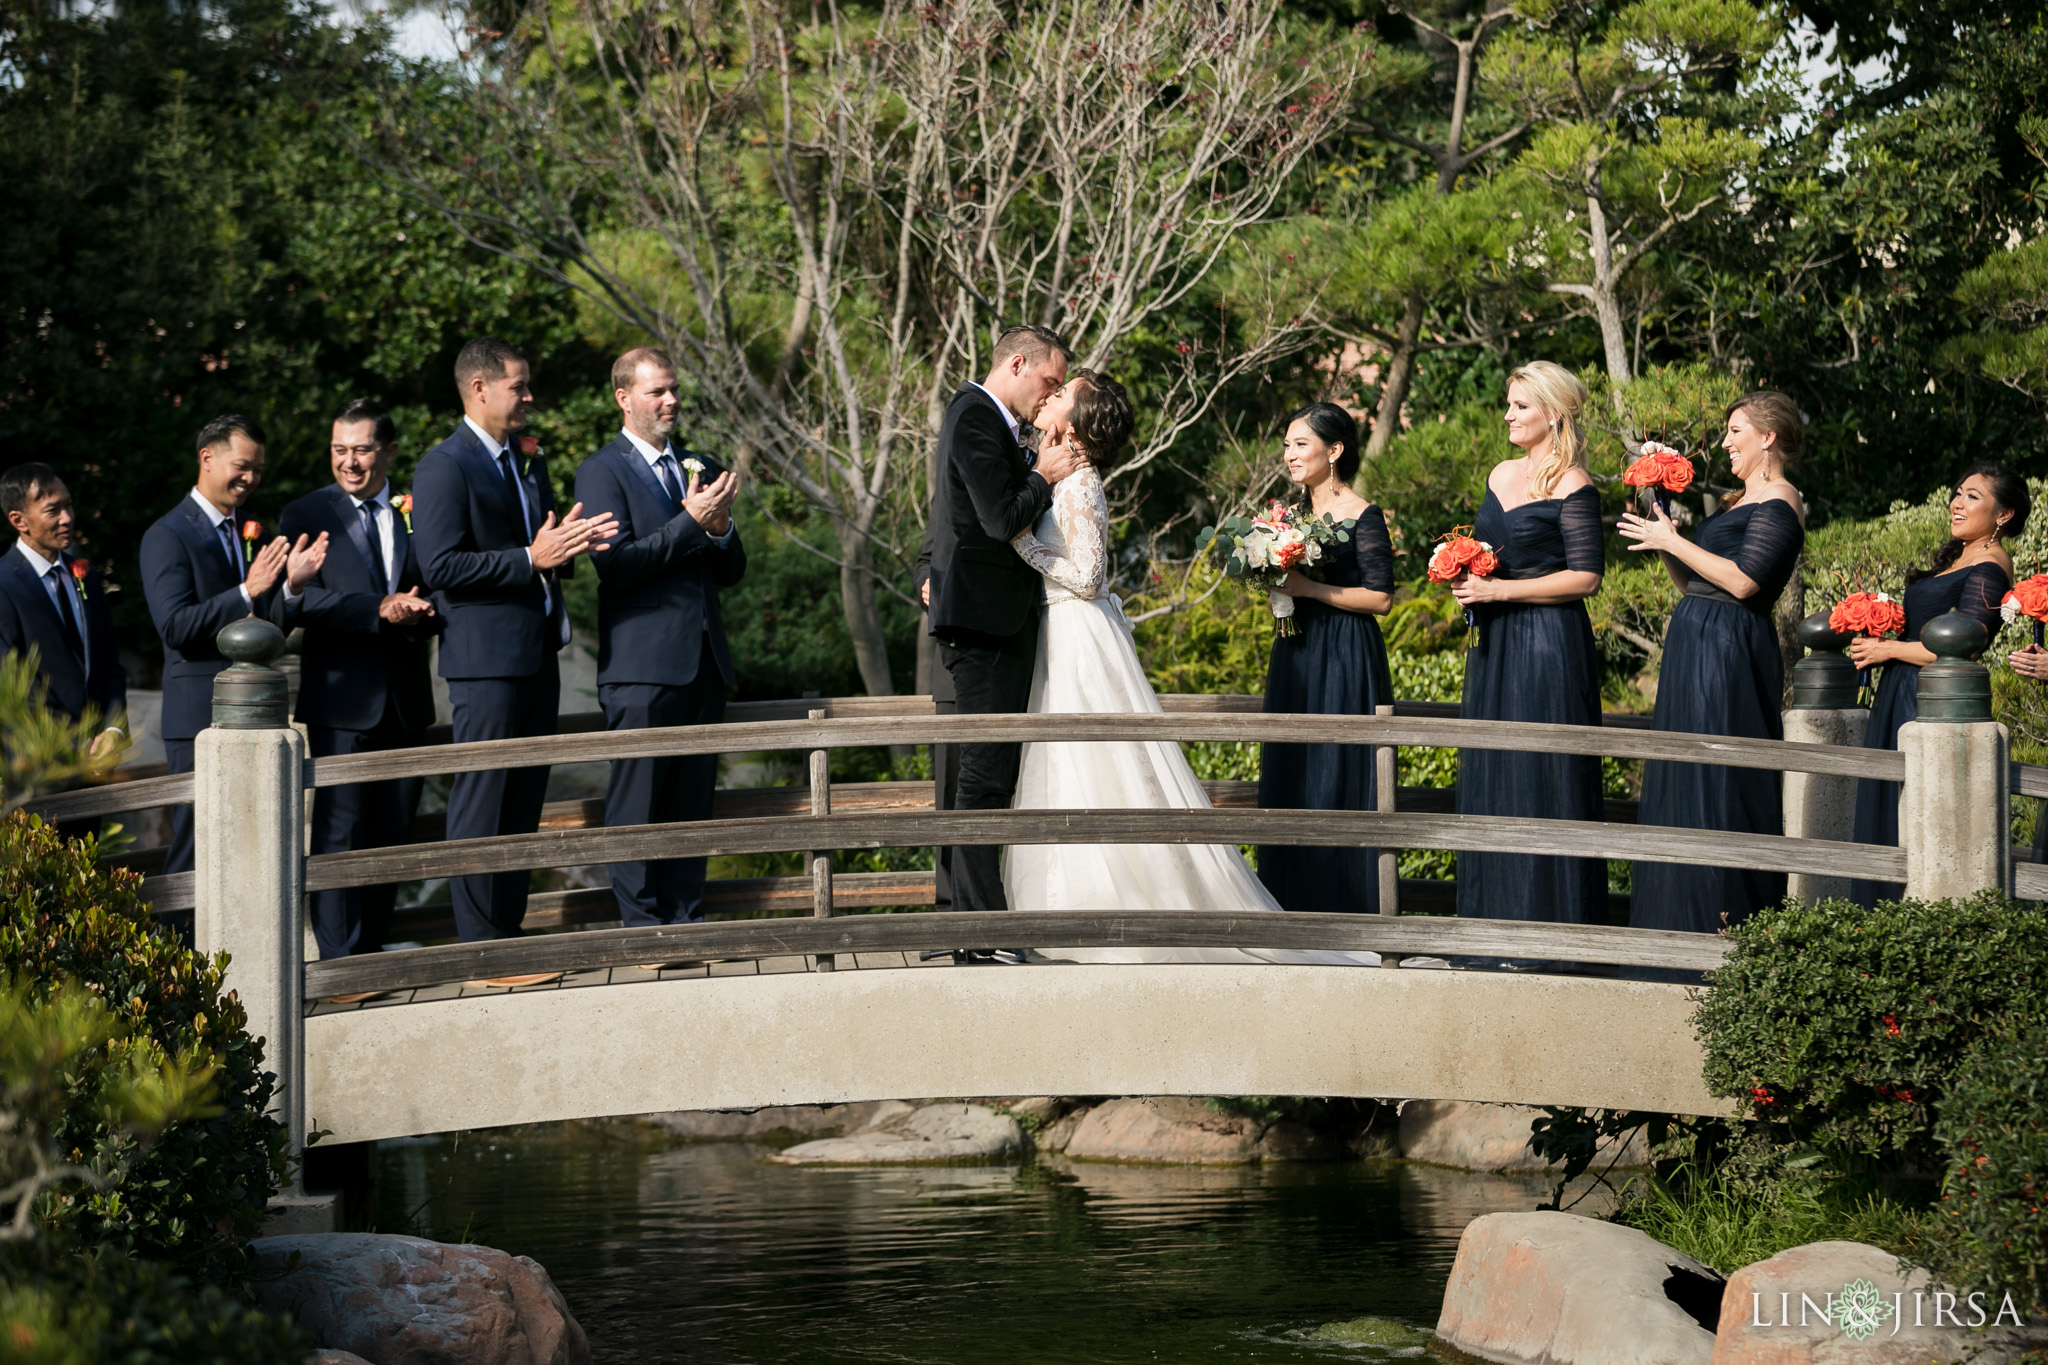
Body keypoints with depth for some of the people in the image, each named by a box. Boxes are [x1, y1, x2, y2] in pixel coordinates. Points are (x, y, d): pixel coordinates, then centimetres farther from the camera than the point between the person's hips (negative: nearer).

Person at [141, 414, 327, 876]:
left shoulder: (253, 534, 15)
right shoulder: (167, 537, -8)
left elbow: (275, 628, 11)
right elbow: (175, 628, -18)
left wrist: (292, 586, -9)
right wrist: (246, 591, -25)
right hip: (201, 720, -7)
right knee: (195, 854, -5)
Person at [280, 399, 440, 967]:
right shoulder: (305, 515, 2)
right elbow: (305, 599, -11)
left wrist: (420, 612, -13)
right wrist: (381, 610, -22)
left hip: (404, 699, 4)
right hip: (341, 699, -4)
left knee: (392, 830, 8)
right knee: (340, 831, -7)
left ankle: (373, 950, 18)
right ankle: (339, 962, -6)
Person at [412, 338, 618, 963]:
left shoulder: (523, 463, 19)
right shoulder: (445, 468, -9)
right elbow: (440, 566, -18)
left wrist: (566, 547, 3)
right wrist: (530, 559, -20)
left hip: (537, 658, 9)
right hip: (486, 660, -9)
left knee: (522, 808, 11)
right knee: (482, 809, -6)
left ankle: (508, 936, 16)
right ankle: (481, 951, -3)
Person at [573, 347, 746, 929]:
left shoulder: (699, 468, 18)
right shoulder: (602, 472, -2)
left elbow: (731, 572, 19)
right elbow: (615, 563, -13)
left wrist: (721, 528, -2)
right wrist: (690, 522, -16)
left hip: (703, 662, 6)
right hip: (641, 667, -6)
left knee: (692, 803, 6)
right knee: (637, 802, -6)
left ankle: (686, 920, 10)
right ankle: (643, 925, -2)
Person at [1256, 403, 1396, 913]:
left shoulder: (1362, 517, -10)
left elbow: (1380, 597, -13)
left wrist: (1310, 589, -19)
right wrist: (1272, 579, 2)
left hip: (1345, 658, -8)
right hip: (1295, 656, 8)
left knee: (1337, 779, -6)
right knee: (1287, 773, 7)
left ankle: (1347, 911, -1)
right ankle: (1296, 905, 12)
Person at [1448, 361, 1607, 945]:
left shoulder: (1572, 487, -10)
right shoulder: (1502, 475, 14)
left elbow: (1585, 578, -15)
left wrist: (1498, 590, -17)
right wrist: (1466, 578, 1)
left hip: (1548, 645, -8)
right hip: (1495, 645, 8)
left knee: (1541, 780, -6)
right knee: (1490, 778, 8)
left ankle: (1549, 930, -1)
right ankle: (1499, 922, 14)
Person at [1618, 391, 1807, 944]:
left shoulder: (1777, 505, -10)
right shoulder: (1740, 503, 19)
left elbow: (1742, 581, -21)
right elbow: (1694, 582, 19)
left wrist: (1673, 542, -14)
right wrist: (1661, 541, 6)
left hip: (1728, 650, -10)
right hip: (1699, 647, 10)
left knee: (1716, 780, -10)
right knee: (1685, 779, 10)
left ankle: (1726, 914, -8)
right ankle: (1687, 914, 14)